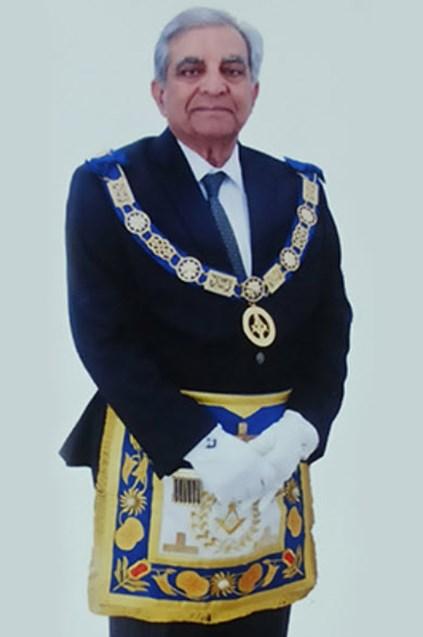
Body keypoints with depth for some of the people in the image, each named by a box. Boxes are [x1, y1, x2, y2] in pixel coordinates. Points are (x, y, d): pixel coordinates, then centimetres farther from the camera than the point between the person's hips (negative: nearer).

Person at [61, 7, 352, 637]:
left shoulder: (299, 191, 7)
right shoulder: (108, 188, -4)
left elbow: (331, 325, 7)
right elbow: (103, 335, -10)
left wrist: (301, 427, -11)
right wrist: (198, 443, -18)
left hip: (278, 455, 4)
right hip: (159, 452, -3)